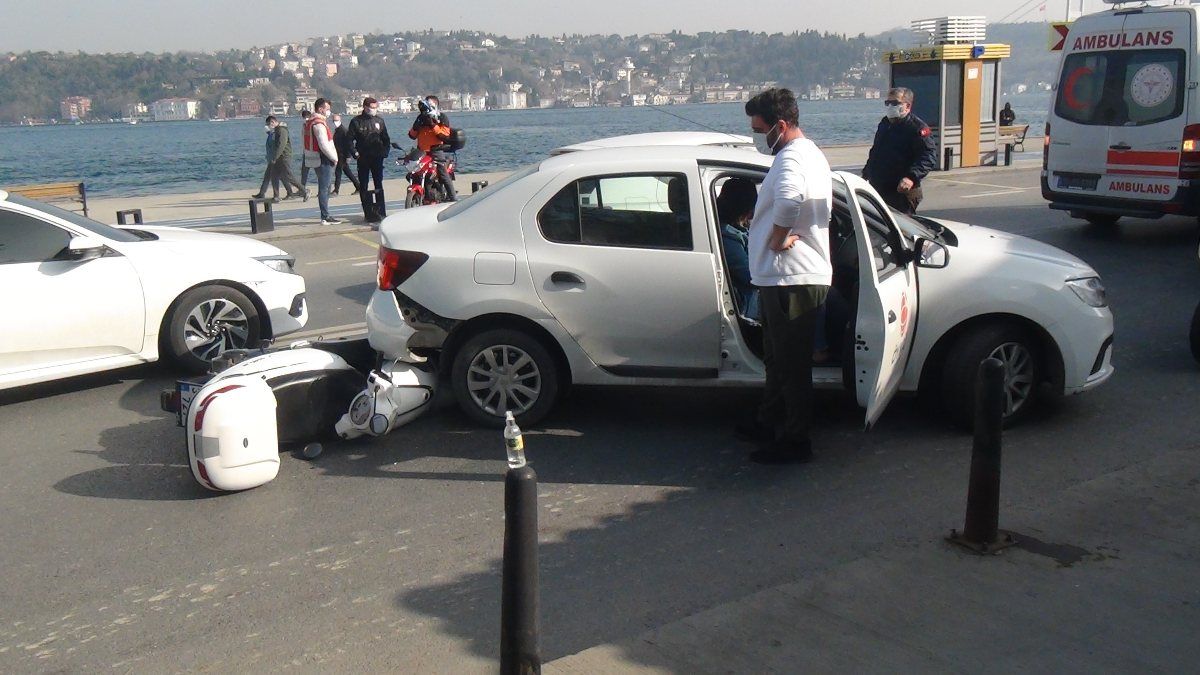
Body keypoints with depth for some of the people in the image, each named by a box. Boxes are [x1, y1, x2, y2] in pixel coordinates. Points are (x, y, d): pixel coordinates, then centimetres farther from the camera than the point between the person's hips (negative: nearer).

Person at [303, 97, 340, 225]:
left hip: (316, 160, 10)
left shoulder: (309, 122, 15)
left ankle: (325, 216, 21)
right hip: (324, 160, -10)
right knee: (324, 188, -7)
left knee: (325, 187, 16)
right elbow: (324, 145, -23)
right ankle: (325, 217, -6)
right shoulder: (319, 123, -17)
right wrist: (334, 158, -11)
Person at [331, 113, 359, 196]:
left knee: (338, 172, -8)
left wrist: (348, 156, -21)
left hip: (343, 156, -10)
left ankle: (336, 191, -5)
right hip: (339, 156, 10)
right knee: (347, 172, 13)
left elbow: (348, 144, -18)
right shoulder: (336, 131, 15)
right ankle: (358, 187, 18)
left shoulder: (343, 130, -14)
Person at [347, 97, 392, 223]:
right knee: (363, 187, 0)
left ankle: (381, 212, 6)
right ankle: (368, 213, 4)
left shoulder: (379, 121, 9)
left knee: (379, 185, 3)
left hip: (377, 158, 2)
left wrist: (385, 152, 1)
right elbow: (349, 139, -1)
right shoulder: (356, 121, -1)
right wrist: (355, 153, -10)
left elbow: (386, 139, 15)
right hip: (363, 159, -2)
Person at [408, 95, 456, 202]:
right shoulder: (421, 118, 19)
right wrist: (415, 128, -3)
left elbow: (445, 135, -11)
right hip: (422, 152, 6)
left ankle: (452, 196, -8)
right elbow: (412, 135, 17)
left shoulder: (441, 117, 2)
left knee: (443, 174, -12)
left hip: (436, 150, -6)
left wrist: (433, 126, -17)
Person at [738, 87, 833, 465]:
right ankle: (769, 424, 36)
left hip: (790, 281, -11)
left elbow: (789, 198, -42)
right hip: (788, 277, 11)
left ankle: (795, 442, 9)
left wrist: (777, 238, -27)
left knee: (791, 365, -1)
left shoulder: (792, 158, -19)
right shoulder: (810, 154, 16)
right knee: (777, 360, 22)